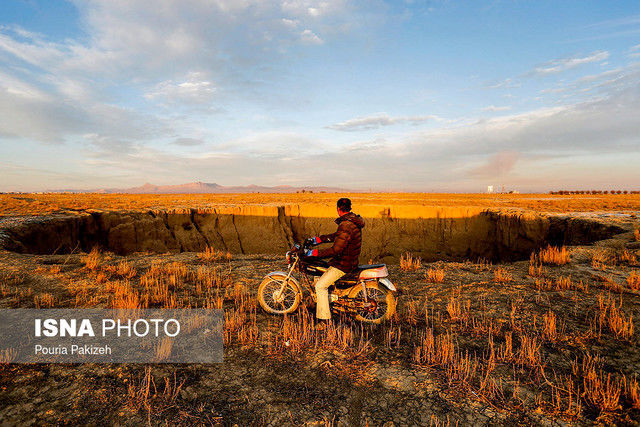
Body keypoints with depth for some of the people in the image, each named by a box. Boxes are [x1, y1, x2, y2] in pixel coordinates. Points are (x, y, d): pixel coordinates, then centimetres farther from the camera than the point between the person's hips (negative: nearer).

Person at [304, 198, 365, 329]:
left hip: (343, 264, -11)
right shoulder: (353, 221, 9)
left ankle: (325, 320, -6)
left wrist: (313, 252, -24)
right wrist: (317, 239, 17)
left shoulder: (346, 226, -24)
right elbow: (336, 236, 19)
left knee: (320, 285, -11)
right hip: (350, 259, 11)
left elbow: (336, 249, -29)